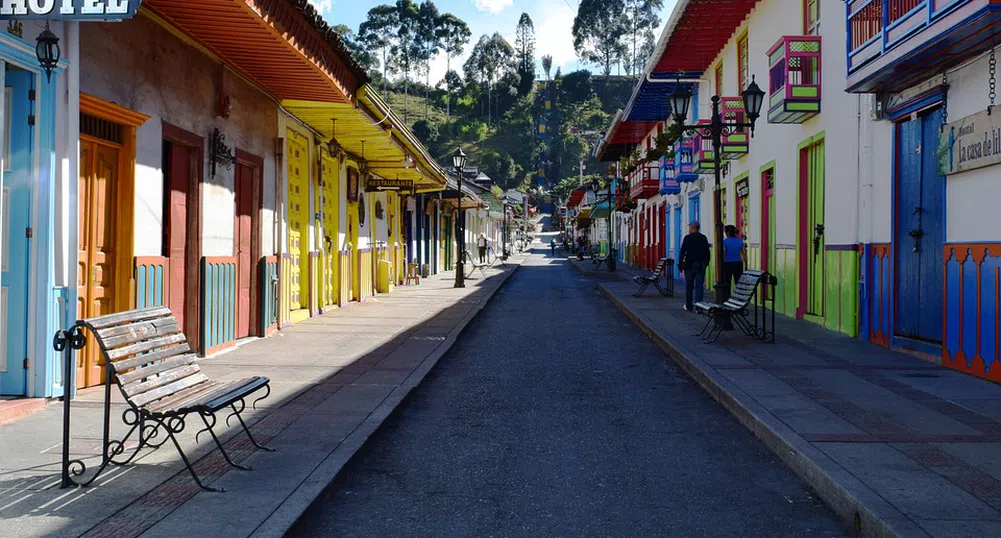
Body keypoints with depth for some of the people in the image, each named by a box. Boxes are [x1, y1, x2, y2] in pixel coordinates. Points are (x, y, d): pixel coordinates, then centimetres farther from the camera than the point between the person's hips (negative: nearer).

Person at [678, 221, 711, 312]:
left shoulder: (687, 238, -6)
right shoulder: (703, 238, 5)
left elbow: (682, 252, -9)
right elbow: (707, 252, 8)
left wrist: (680, 264, -4)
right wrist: (706, 263, 16)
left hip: (690, 264, -3)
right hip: (701, 265, 3)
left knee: (689, 286, 7)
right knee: (699, 285, 2)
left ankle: (689, 306, 13)